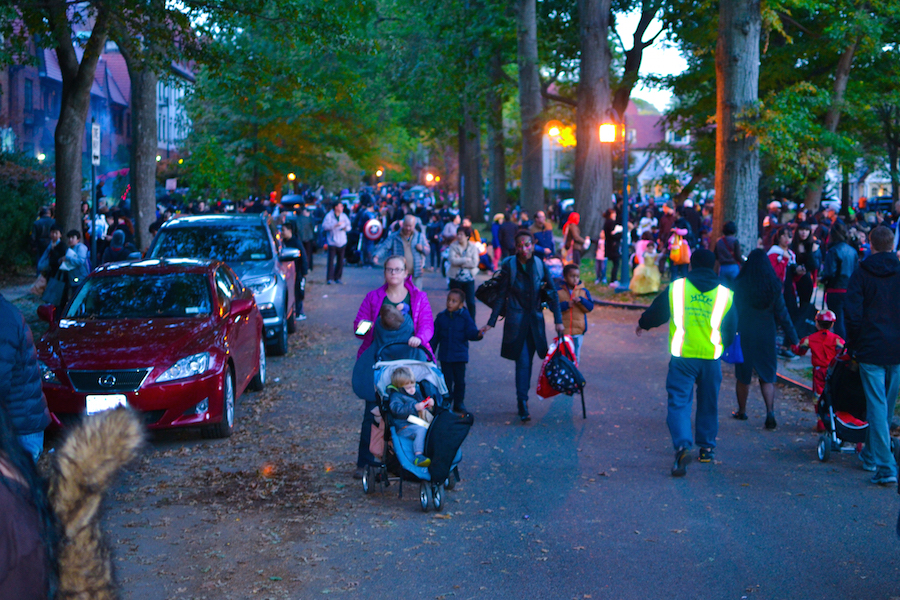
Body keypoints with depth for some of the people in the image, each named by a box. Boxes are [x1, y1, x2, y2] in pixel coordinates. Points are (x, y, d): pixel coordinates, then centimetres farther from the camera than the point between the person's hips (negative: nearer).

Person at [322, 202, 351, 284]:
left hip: (342, 242, 5)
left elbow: (349, 226, 16)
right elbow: (324, 226, -17)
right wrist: (335, 225, -23)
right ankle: (329, 278, -8)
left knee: (340, 261, 7)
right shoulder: (329, 216, -6)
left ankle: (337, 277, 16)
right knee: (331, 260, -10)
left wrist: (346, 227, -8)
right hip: (332, 242, -5)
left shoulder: (344, 216, 11)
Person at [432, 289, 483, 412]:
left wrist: (478, 334, -34)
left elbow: (471, 332, -11)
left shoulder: (465, 317, -4)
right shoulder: (441, 317, 2)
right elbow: (435, 336, 8)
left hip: (460, 355, -1)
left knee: (459, 380, 6)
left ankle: (459, 403, 20)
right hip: (444, 355, 1)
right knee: (447, 380, 4)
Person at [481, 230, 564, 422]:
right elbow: (501, 296, -1)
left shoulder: (540, 265, 1)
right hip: (516, 320, -3)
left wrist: (558, 320, 1)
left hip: (535, 320, 3)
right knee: (522, 362, -9)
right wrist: (491, 322, -3)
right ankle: (523, 404, -6)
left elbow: (552, 293, 5)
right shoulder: (509, 266, -5)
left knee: (527, 361, 10)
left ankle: (522, 397, 23)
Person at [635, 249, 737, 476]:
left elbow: (656, 311, 11)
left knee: (679, 401, -3)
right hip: (712, 357, 2)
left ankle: (682, 445, -24)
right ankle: (706, 447, 27)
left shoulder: (676, 287, 0)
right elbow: (731, 329, 11)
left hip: (682, 355, -2)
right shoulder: (725, 293, 4)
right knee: (708, 402, 18)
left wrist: (642, 325, 32)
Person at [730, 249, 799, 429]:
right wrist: (793, 337, 5)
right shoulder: (774, 286, -5)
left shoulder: (739, 285, -11)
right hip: (766, 337, 2)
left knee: (743, 376, 13)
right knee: (767, 377, 9)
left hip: (744, 335, -1)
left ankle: (742, 411, 26)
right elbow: (782, 314, -2)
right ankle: (770, 411, -8)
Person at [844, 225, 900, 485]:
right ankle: (871, 454, 35)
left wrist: (853, 343, 4)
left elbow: (852, 311, -8)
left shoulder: (861, 273, -4)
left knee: (876, 405, -2)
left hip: (871, 349, -2)